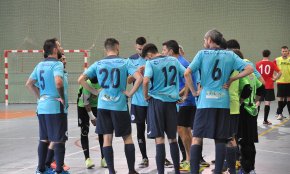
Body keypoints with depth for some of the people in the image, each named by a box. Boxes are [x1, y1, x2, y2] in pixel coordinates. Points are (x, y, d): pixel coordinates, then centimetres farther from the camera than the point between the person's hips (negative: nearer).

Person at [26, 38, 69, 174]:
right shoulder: (57, 64, -12)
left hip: (42, 107, 8)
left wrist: (40, 97, 16)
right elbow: (58, 82, -29)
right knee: (59, 140, 0)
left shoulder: (40, 65, 12)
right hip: (56, 107, -8)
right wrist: (62, 97, -15)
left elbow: (29, 84, 15)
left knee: (44, 139, 14)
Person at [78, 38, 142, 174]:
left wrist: (94, 91, 6)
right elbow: (139, 78, -15)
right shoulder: (124, 62, -2)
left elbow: (81, 80, 1)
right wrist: (130, 93, -5)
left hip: (103, 105, 2)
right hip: (120, 105, -2)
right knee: (127, 137, 10)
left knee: (107, 138, 6)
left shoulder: (98, 64, 5)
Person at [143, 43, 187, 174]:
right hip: (172, 101, 4)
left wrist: (146, 95, -6)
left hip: (157, 100, -4)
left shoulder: (150, 63, -6)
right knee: (172, 138, 15)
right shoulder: (174, 60, 10)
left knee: (159, 139, -2)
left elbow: (145, 81, -21)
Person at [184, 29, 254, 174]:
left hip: (205, 101, -2)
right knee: (220, 139, 8)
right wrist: (231, 80, 5)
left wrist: (193, 91, 2)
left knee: (196, 138, 1)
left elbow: (187, 73, -8)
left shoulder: (202, 54, 2)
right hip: (223, 102, 3)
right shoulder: (230, 55, 9)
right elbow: (249, 69, 3)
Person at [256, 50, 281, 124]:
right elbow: (279, 73, -9)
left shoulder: (258, 64, 0)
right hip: (269, 86, -2)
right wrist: (275, 79, 3)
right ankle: (265, 120, 0)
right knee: (267, 103, 1)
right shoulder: (272, 64, -3)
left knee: (258, 102, 8)